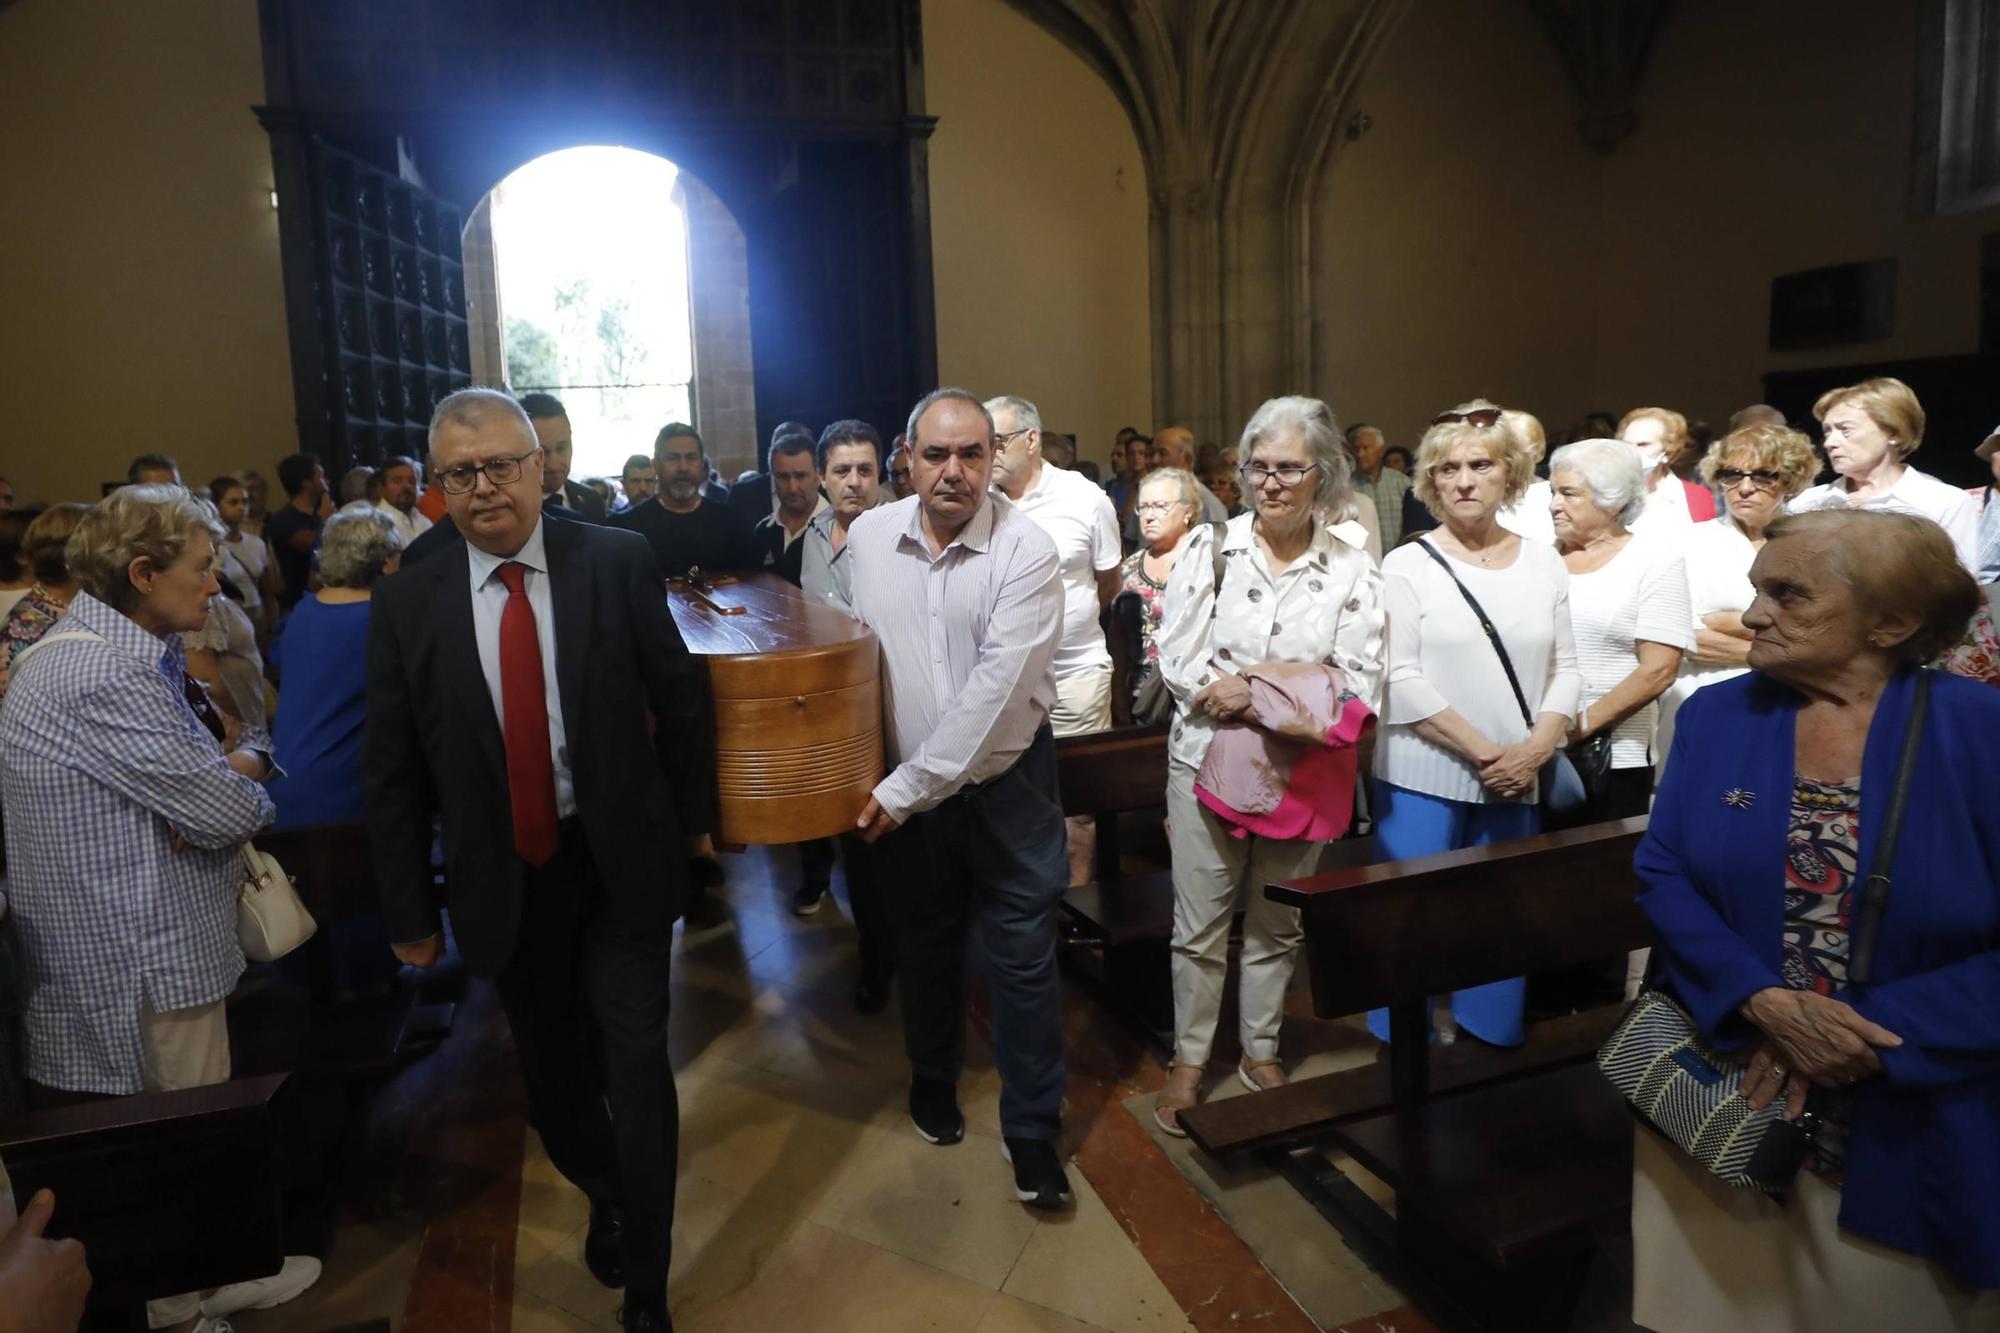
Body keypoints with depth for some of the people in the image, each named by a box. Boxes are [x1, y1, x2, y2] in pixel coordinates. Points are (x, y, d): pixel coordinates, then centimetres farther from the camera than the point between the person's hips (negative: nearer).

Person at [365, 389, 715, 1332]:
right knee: (552, 1075, 18)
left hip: (619, 864, -2)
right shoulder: (406, 604, -5)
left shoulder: (617, 563, -8)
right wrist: (409, 911, 3)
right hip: (503, 881, 2)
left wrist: (694, 821, 3)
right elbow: (391, 772, 0)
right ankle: (606, 1199, 49)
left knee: (636, 1071, 1)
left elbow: (679, 699, 0)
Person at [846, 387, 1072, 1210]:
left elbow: (994, 685, -23)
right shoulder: (868, 535, -5)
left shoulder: (1026, 549, -18)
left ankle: (1032, 1128, 22)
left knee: (1022, 950, 4)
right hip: (904, 781, 4)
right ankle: (933, 1077, 45)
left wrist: (908, 787, -22)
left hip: (1007, 776, -3)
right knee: (924, 939, 20)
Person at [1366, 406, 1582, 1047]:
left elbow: (1565, 668, 8)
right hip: (1423, 781, -3)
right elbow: (1400, 679, -11)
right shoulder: (1407, 566, -3)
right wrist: (1482, 751, -14)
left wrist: (1535, 749, -8)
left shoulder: (1543, 563, 9)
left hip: (1516, 781, 4)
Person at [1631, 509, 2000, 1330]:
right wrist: (1765, 1002, -20)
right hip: (1719, 1092, 2)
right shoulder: (1714, 716, -3)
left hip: (1910, 1129, -2)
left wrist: (1867, 1035, -19)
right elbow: (1661, 875, -6)